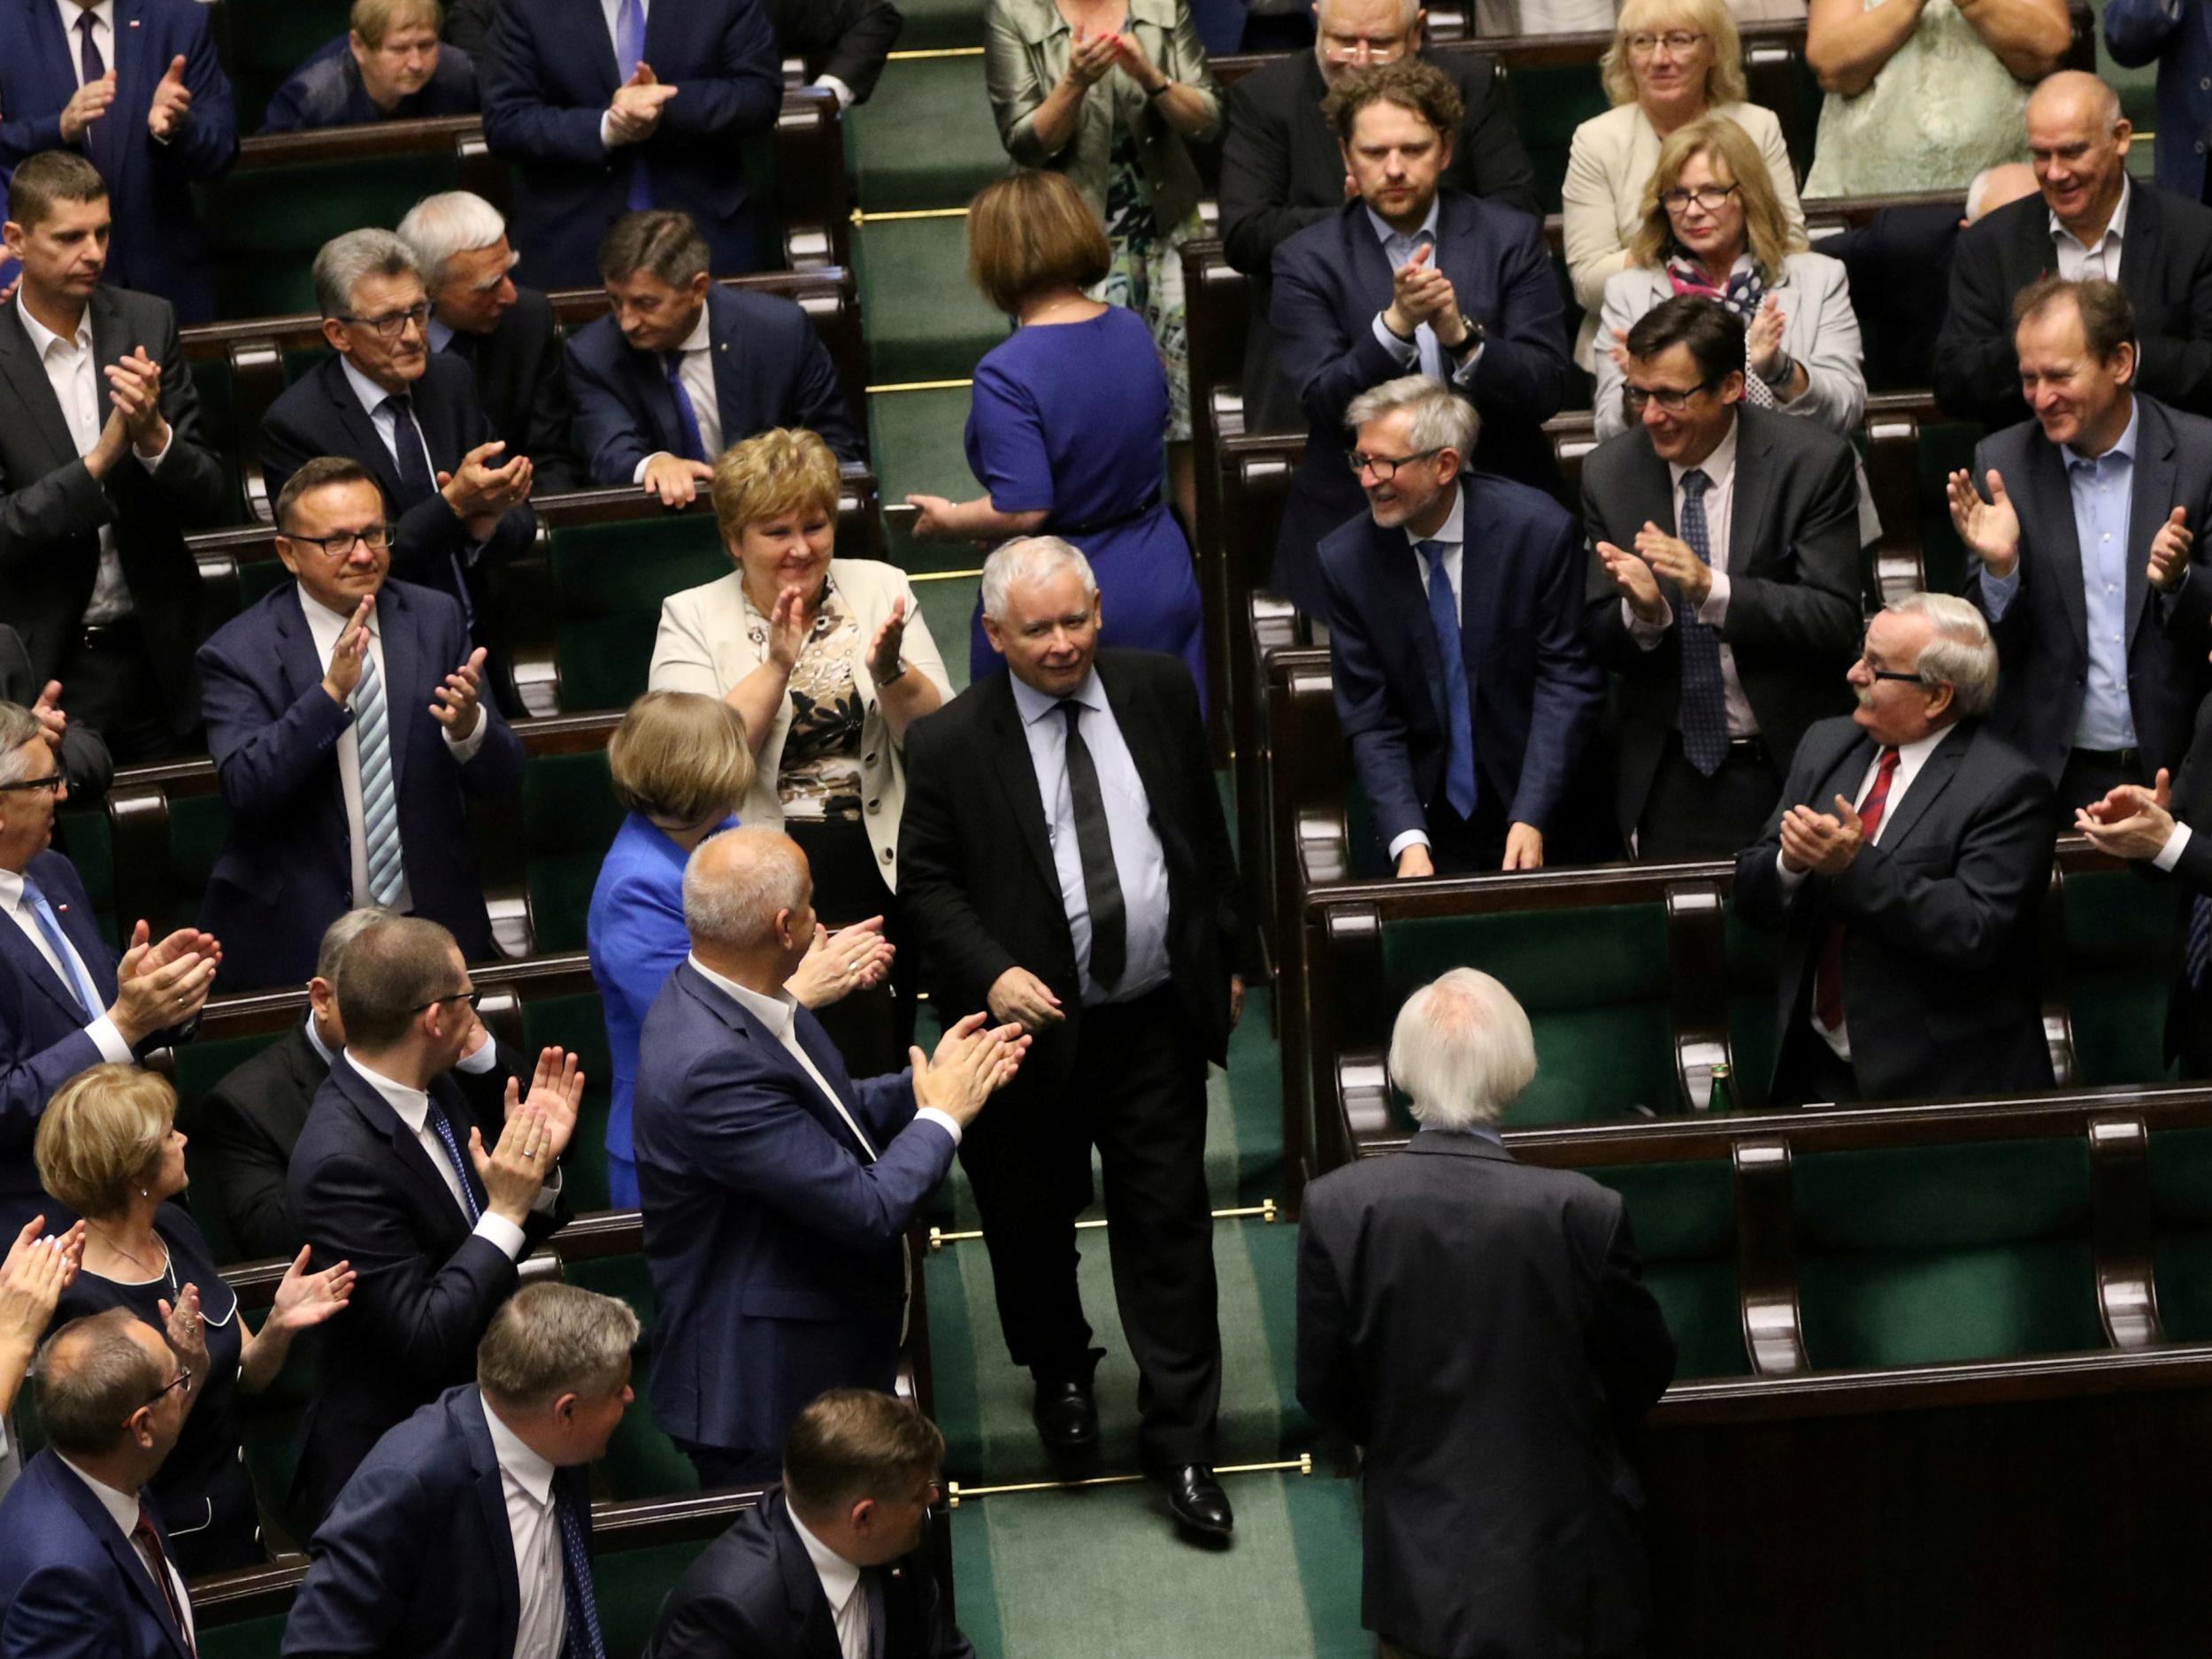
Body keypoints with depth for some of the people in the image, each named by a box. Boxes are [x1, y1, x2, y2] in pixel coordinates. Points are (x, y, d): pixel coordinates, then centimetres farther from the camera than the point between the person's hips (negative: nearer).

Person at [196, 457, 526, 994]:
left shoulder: (436, 620, 5)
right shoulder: (238, 652, -4)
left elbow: (504, 777, 5)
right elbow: (245, 789, -16)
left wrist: (469, 725, -18)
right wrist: (329, 693, -26)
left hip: (435, 924, 3)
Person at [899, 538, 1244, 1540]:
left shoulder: (1158, 692, 0)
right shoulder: (952, 743, -10)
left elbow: (1205, 829, 12)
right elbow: (929, 885, -4)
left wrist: (1224, 955, 15)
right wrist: (992, 974, -20)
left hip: (1155, 1017, 2)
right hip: (1032, 1022, -1)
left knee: (1169, 1230, 4)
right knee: (1031, 1223, 15)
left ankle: (1180, 1440, 14)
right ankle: (1060, 1374, 44)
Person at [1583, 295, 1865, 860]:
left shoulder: (1812, 463, -10)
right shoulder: (1609, 472, 0)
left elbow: (1837, 622, -16)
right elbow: (1602, 644, 1)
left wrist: (1713, 590, -29)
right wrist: (1642, 610, -23)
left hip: (1790, 770, -2)